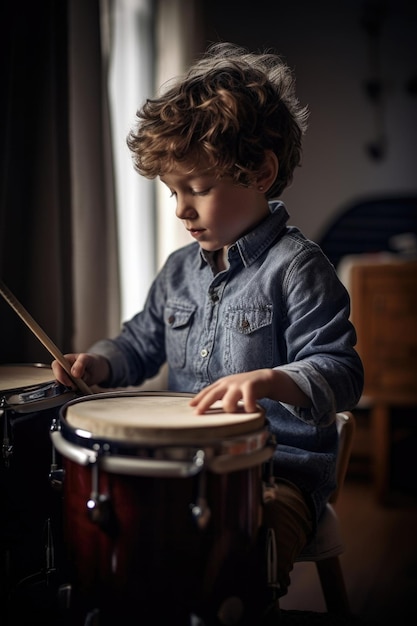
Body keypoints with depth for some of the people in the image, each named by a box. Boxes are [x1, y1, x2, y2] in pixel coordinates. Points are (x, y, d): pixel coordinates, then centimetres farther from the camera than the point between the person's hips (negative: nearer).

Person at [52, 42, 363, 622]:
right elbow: (144, 340, 22)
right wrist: (100, 362, 2)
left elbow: (341, 371, -18)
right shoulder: (180, 269, 9)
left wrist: (270, 381, -37)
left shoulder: (297, 268, -13)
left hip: (281, 467, -6)